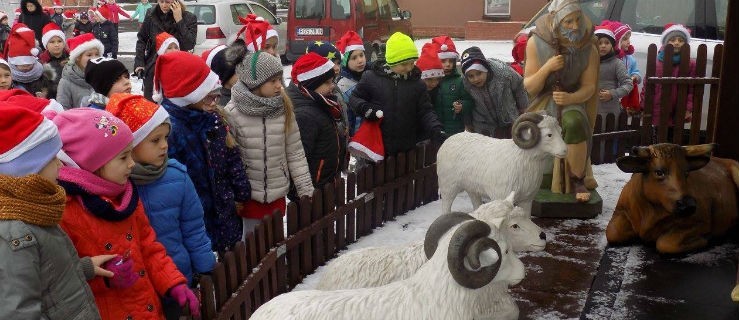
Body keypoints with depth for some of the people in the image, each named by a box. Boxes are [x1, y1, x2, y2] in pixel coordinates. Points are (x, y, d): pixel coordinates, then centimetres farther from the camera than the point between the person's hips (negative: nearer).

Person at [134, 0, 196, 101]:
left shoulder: (189, 18, -8)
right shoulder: (152, 15, -1)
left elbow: (189, 45, -18)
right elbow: (141, 38, 12)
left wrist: (179, 20, -22)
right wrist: (139, 62, 3)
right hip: (152, 69, 3)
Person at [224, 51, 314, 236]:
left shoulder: (284, 109, -2)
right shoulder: (232, 113, -12)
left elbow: (295, 153, 2)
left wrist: (306, 190, 1)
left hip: (278, 196, 3)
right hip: (248, 197, -3)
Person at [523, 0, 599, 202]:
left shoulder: (588, 49, -7)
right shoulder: (536, 43, -10)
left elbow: (589, 87, -5)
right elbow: (529, 87, -8)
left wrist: (570, 98, -27)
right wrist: (547, 67, -26)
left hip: (573, 100, 0)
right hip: (543, 100, 0)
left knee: (574, 122, -33)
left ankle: (578, 180, -18)